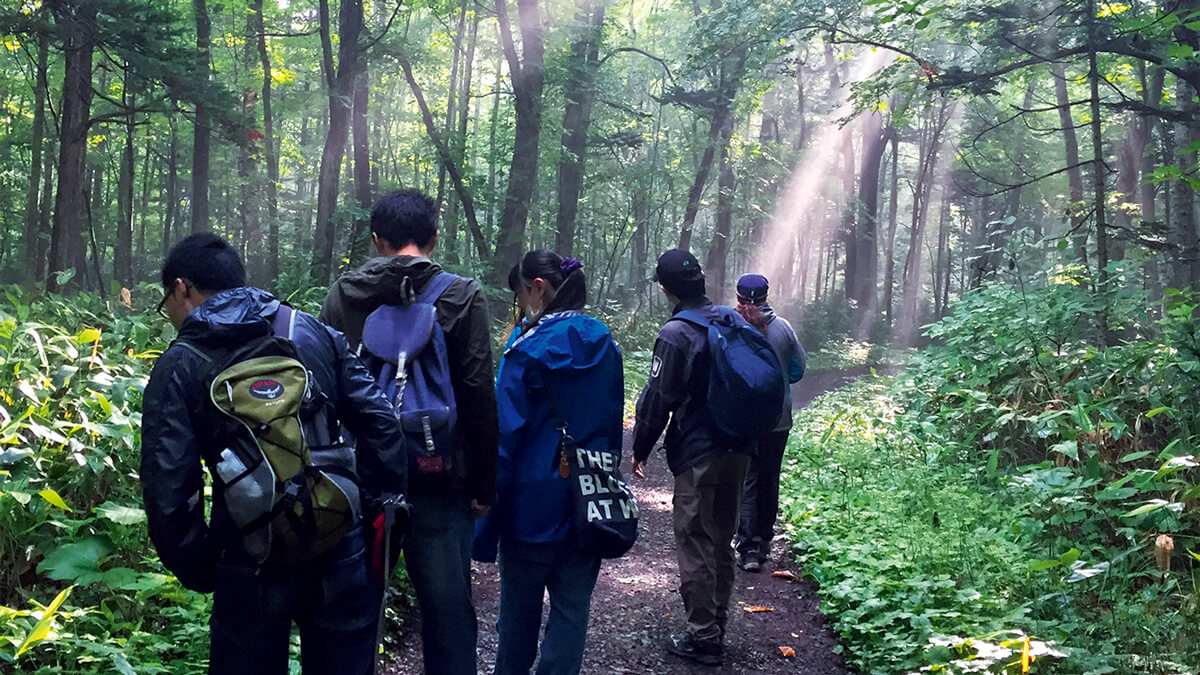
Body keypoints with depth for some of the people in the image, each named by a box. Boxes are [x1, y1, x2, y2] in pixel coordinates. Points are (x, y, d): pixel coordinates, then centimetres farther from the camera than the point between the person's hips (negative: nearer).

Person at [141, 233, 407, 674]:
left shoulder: (180, 367, -4)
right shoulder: (315, 333, 3)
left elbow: (167, 488, -10)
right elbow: (379, 424, 0)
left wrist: (197, 571, 3)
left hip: (254, 571, -2)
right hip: (343, 557, 3)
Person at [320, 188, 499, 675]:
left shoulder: (342, 295, 4)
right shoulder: (463, 297, -4)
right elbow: (479, 397, -7)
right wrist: (484, 485, -1)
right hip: (438, 474, -3)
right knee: (447, 606, 4)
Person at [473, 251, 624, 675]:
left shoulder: (527, 346, -13)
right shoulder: (604, 346, 3)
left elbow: (507, 434, -13)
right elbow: (612, 426, 11)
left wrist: (484, 526, -8)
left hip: (534, 501, -4)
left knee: (520, 606, 13)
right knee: (572, 607, 8)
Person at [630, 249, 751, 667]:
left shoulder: (676, 335, -14)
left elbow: (657, 400, -12)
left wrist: (640, 450, -1)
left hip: (697, 456, -7)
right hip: (739, 451, 7)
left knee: (695, 545, 2)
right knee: (721, 541, 17)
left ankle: (704, 638, 8)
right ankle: (716, 626, 29)